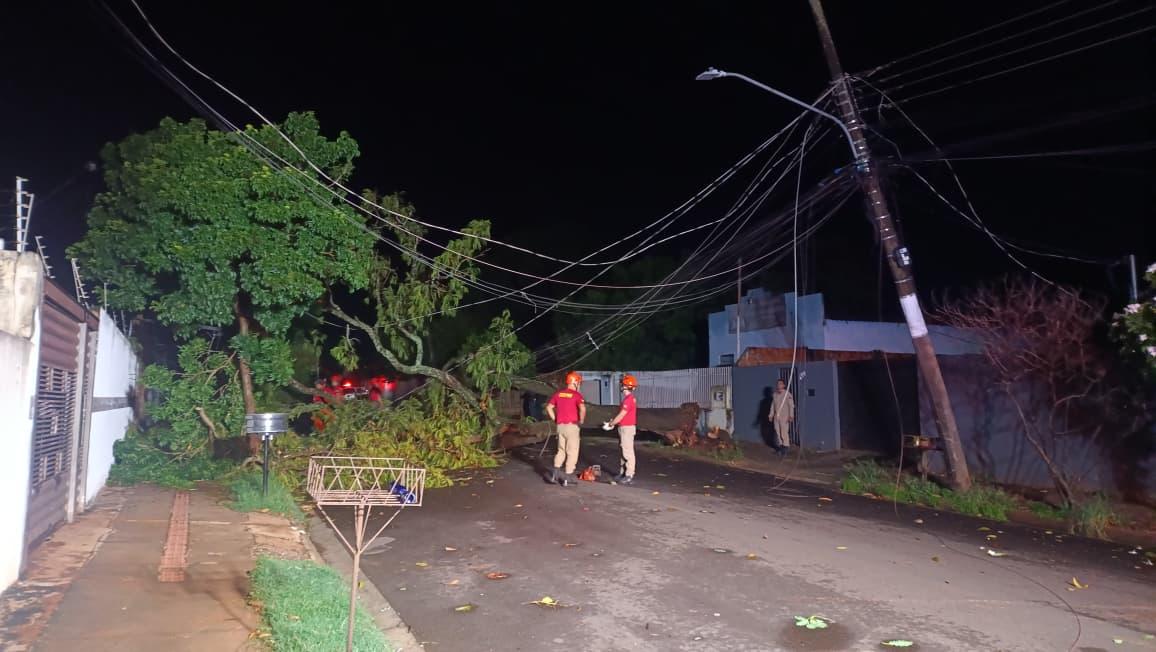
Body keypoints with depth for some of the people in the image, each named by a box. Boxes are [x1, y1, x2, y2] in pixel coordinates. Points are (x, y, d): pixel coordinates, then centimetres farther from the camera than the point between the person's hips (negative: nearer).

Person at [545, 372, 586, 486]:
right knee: (572, 452, 3)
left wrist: (555, 420, 13)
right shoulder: (576, 394, -11)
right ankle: (567, 478, 5)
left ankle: (555, 473, 15)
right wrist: (581, 421, -11)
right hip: (572, 426, -6)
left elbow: (548, 407, 11)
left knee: (561, 451, 20)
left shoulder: (558, 393, 8)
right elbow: (582, 408, -26)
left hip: (561, 426, 6)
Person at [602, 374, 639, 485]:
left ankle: (629, 476, -4)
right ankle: (622, 473, 22)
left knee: (628, 452, -7)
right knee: (623, 451, 15)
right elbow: (621, 414, 18)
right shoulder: (628, 398, 14)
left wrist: (610, 424, -10)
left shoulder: (628, 399, -19)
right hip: (624, 427, 10)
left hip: (627, 428, -10)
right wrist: (612, 423, 12)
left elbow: (621, 415, -19)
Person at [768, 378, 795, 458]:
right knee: (778, 432, 8)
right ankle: (780, 446, 18)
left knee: (784, 432, -8)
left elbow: (791, 405, -12)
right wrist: (771, 415, 13)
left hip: (784, 417, -6)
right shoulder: (774, 394, 9)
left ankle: (785, 447, -2)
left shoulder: (787, 394, -9)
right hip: (776, 417, 6)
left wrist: (791, 415, -19)